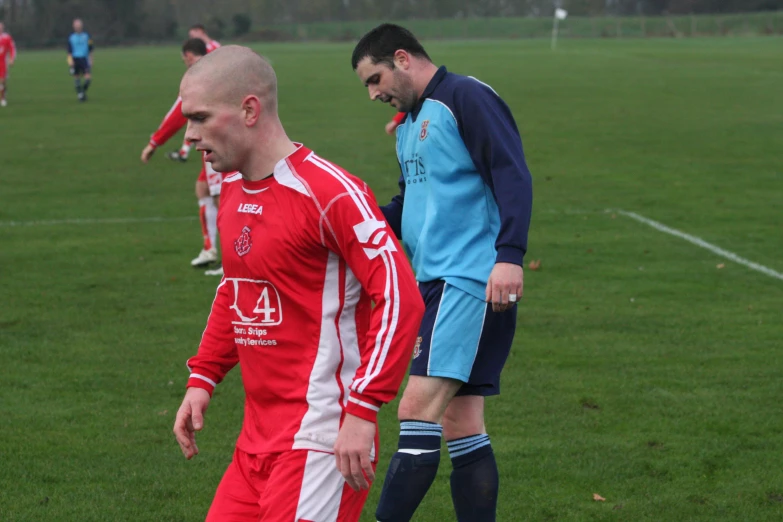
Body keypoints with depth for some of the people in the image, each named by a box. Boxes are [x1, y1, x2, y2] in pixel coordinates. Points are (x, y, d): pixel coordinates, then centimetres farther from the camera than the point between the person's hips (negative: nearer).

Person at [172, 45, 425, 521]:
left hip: (319, 442, -8)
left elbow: (401, 298, -18)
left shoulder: (328, 192, -15)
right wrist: (202, 379, 17)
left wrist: (362, 411, -22)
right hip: (256, 442, 8)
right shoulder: (233, 193, 12)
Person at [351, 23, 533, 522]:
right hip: (436, 283, 10)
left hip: (470, 281, -10)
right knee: (462, 426, 8)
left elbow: (514, 178, -17)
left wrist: (509, 255, -28)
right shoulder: (410, 123, 21)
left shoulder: (465, 98, -8)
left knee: (418, 408, -16)